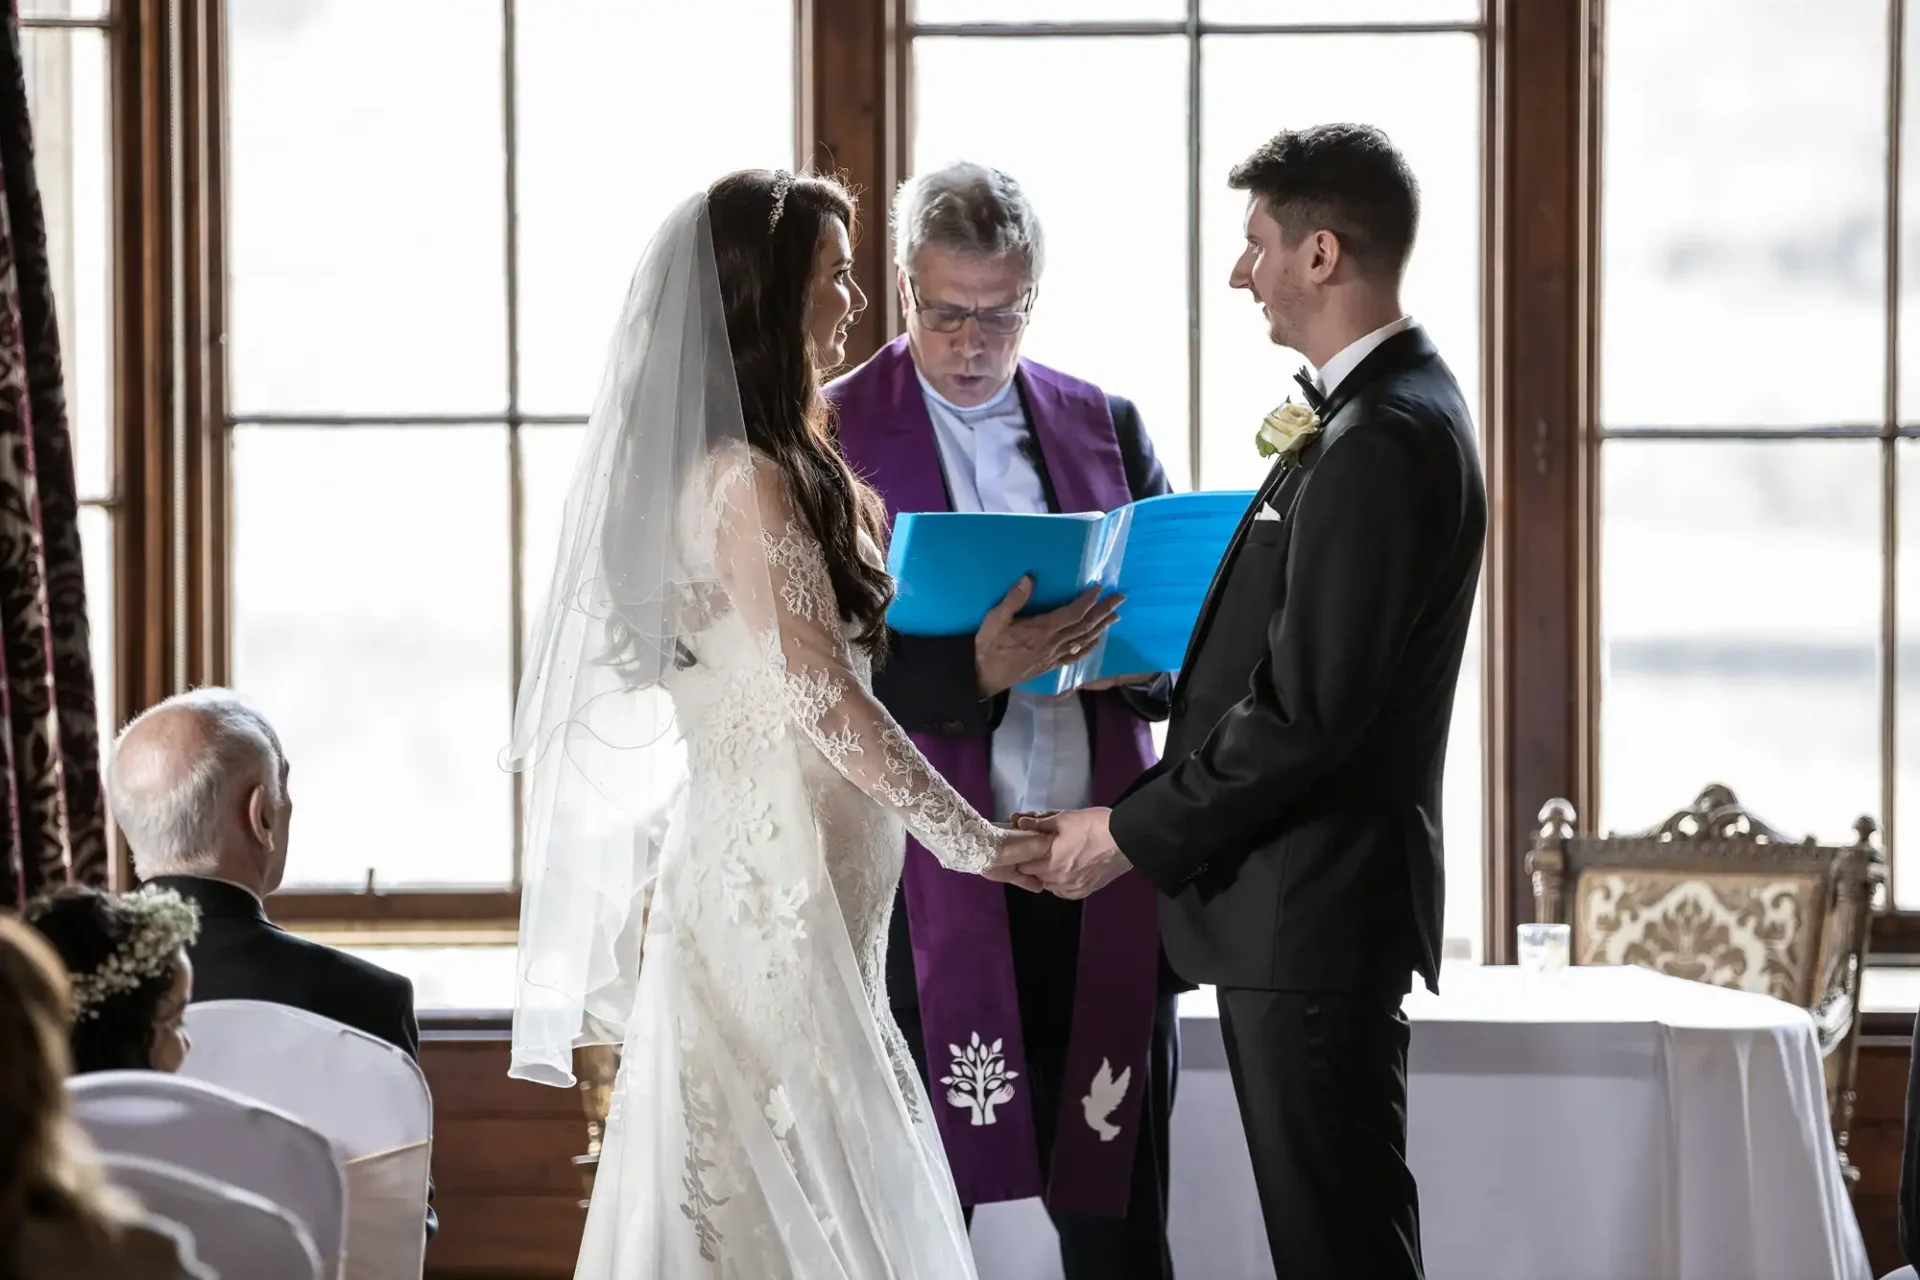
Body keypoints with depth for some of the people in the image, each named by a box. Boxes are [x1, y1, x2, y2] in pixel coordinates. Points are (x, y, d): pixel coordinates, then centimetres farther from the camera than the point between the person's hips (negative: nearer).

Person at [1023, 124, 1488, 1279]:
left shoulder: (1381, 441, -19)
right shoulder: (1390, 409, 14)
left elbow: (1308, 709, -22)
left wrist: (1133, 833, -14)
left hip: (1311, 915, -10)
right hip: (1308, 899, 10)